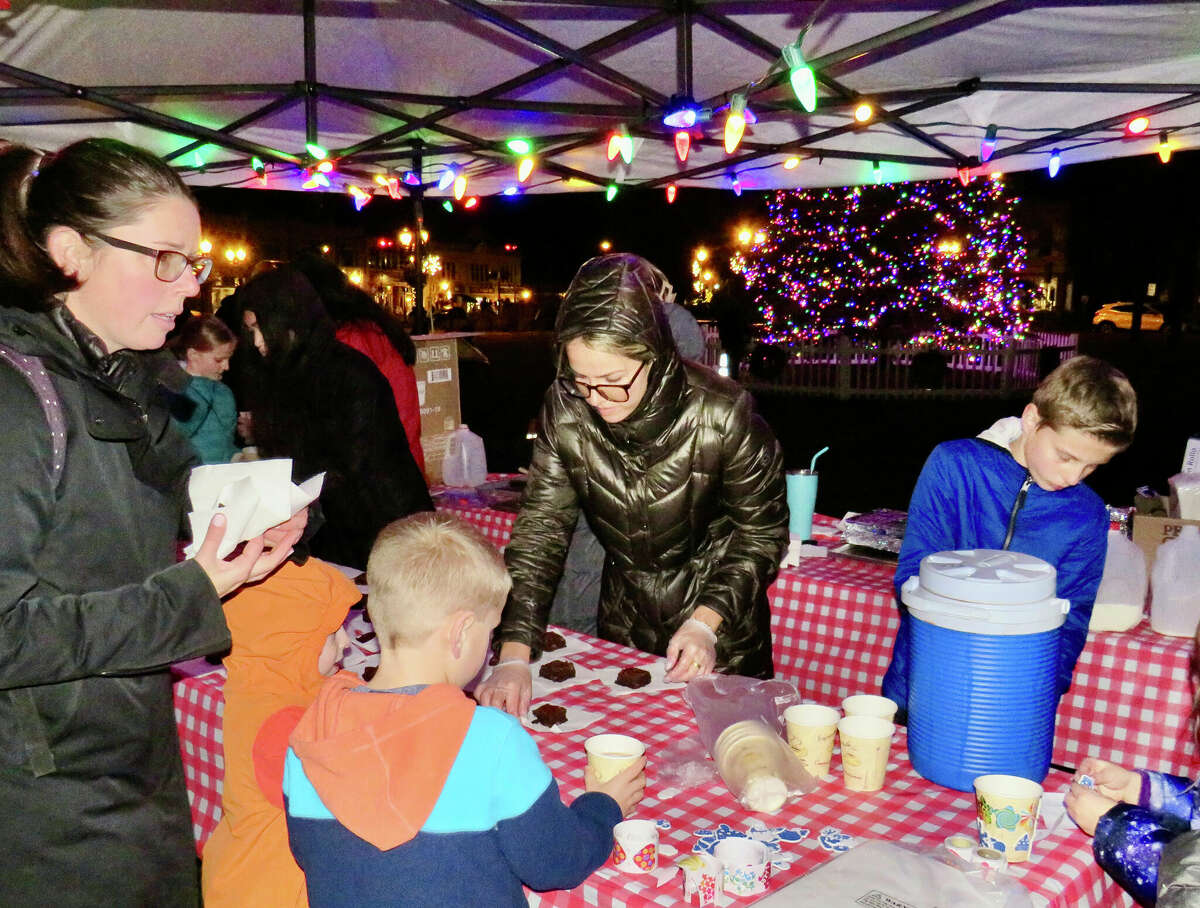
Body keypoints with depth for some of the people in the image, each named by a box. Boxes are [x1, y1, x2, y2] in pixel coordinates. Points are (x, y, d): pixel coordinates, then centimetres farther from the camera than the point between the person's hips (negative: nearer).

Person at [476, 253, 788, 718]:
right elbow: (538, 533, -13)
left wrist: (706, 622, -24)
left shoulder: (722, 414, -24)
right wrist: (514, 656, -23)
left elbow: (761, 531, -11)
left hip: (720, 631, -2)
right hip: (622, 627, 3)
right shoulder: (565, 410, -16)